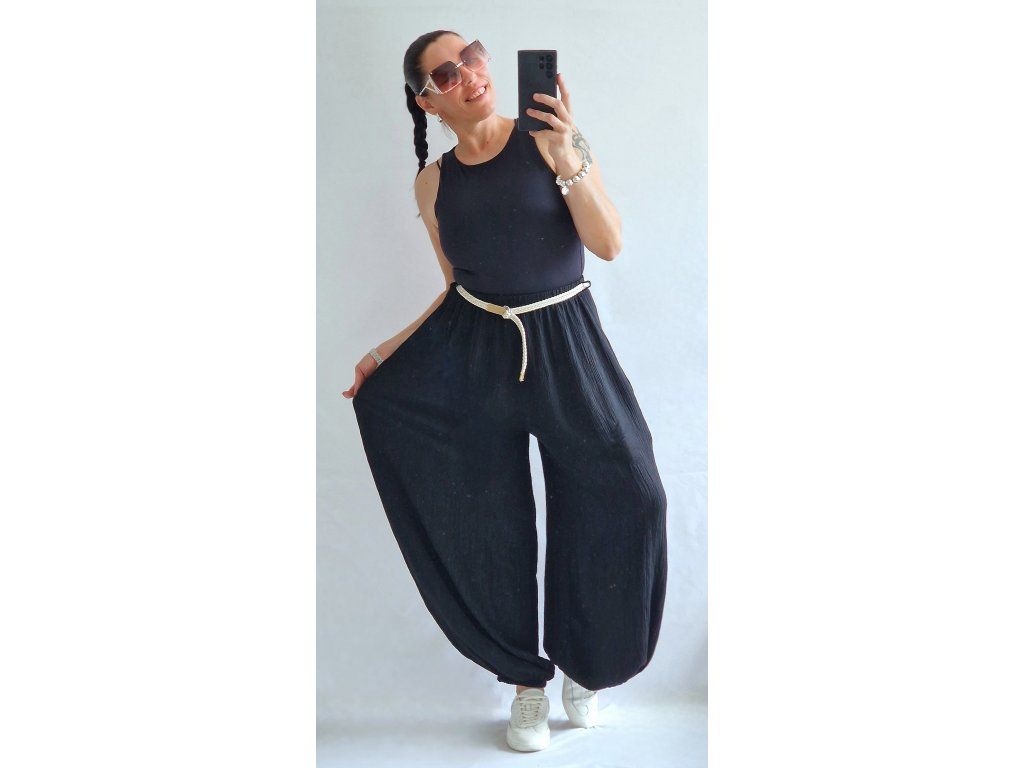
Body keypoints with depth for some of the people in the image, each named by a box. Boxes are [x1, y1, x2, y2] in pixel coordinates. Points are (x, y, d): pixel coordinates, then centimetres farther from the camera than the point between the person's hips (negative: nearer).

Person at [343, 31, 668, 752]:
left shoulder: (549, 138, -4)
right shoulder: (434, 182, 5)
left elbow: (610, 245, -11)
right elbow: (458, 288, 11)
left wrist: (568, 159, -21)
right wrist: (388, 348, 7)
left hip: (563, 342, -2)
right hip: (475, 352, 2)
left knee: (621, 495, -7)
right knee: (494, 524, 7)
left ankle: (584, 664, 21)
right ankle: (526, 680, 29)